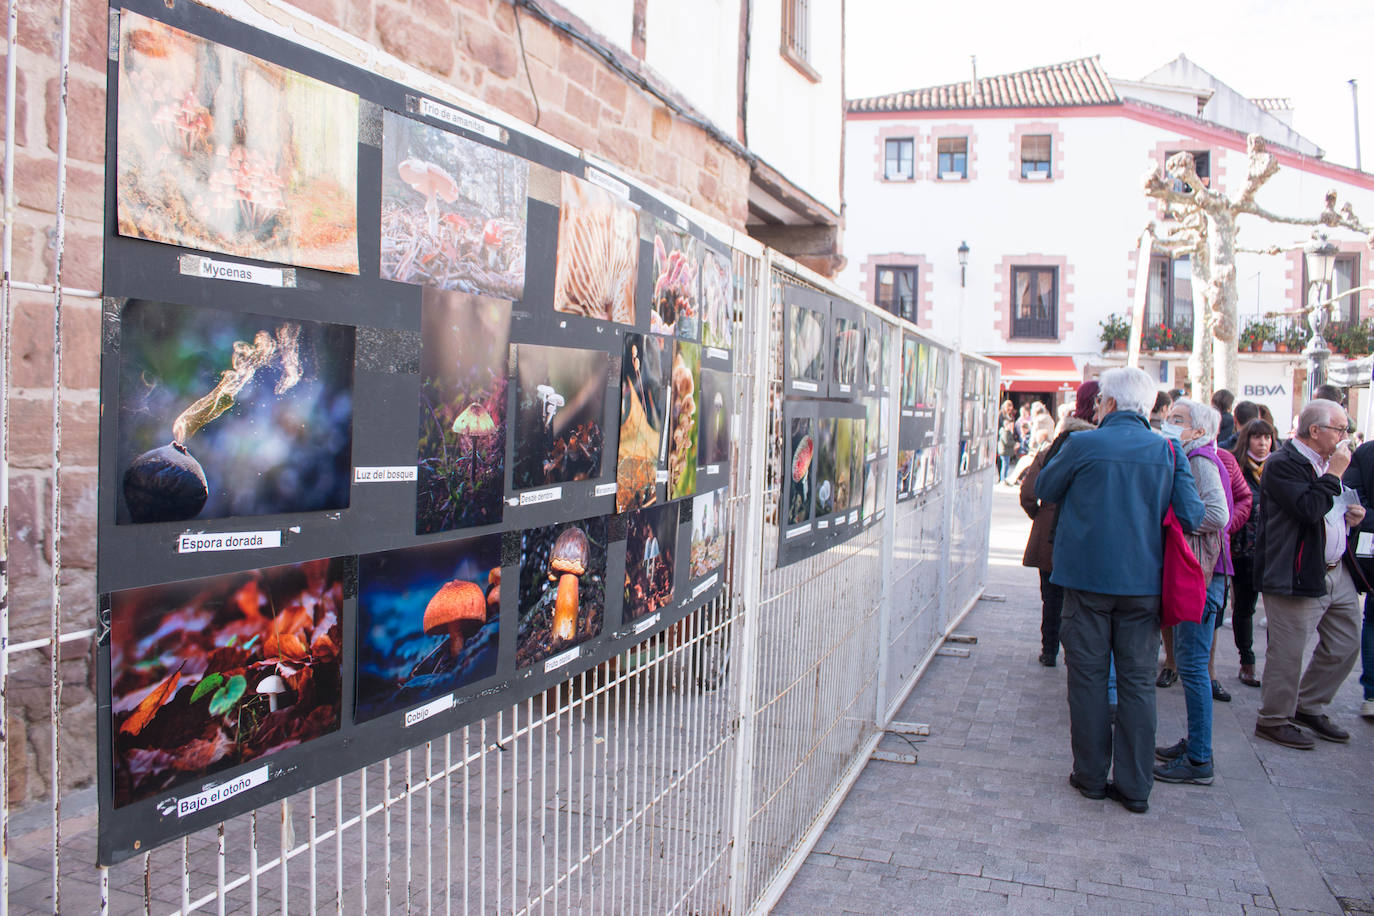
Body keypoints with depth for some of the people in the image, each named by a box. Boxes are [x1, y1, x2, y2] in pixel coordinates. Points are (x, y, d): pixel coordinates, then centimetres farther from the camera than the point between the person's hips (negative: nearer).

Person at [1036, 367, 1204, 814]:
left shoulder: (1082, 445, -9)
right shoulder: (1168, 451, -2)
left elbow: (1044, 490, 5)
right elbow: (1192, 516, -3)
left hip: (1088, 577, -2)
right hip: (1144, 581, 2)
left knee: (1088, 677, 9)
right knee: (1138, 682, 9)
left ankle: (1091, 775, 17)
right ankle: (1134, 785, 13)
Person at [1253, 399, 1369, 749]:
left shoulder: (1327, 462, 16)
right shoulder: (1283, 464, -15)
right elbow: (1310, 509, -28)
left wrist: (1353, 514, 10)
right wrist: (1334, 473, -18)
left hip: (1338, 571, 10)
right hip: (1298, 574, -9)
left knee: (1345, 647, 14)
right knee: (1288, 652, -1)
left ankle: (1308, 707, 31)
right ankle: (1273, 720, 14)